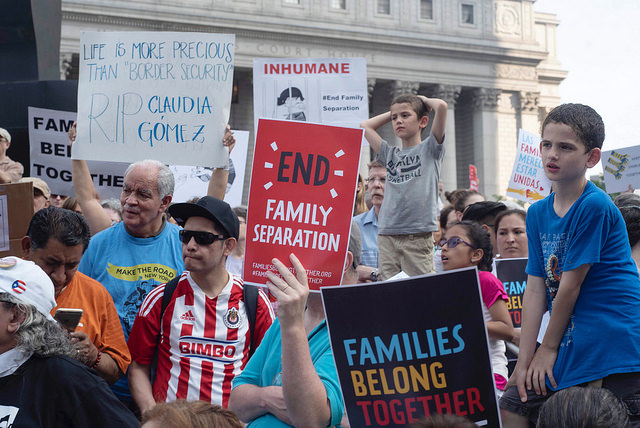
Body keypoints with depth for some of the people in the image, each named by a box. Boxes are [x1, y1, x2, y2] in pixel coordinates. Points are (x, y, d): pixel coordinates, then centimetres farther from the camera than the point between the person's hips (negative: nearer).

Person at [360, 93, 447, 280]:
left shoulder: (429, 149, 8)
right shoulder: (390, 154, 20)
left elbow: (441, 106, -3)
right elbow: (365, 126, 29)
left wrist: (424, 100, 16)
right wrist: (393, 112, 27)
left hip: (418, 235, -4)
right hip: (387, 234, 4)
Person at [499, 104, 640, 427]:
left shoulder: (595, 207, -16)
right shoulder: (538, 213, 8)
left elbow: (571, 284, -13)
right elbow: (536, 289, 6)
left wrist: (549, 348, -5)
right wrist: (524, 362, 2)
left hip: (614, 344, -8)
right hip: (573, 339, 8)